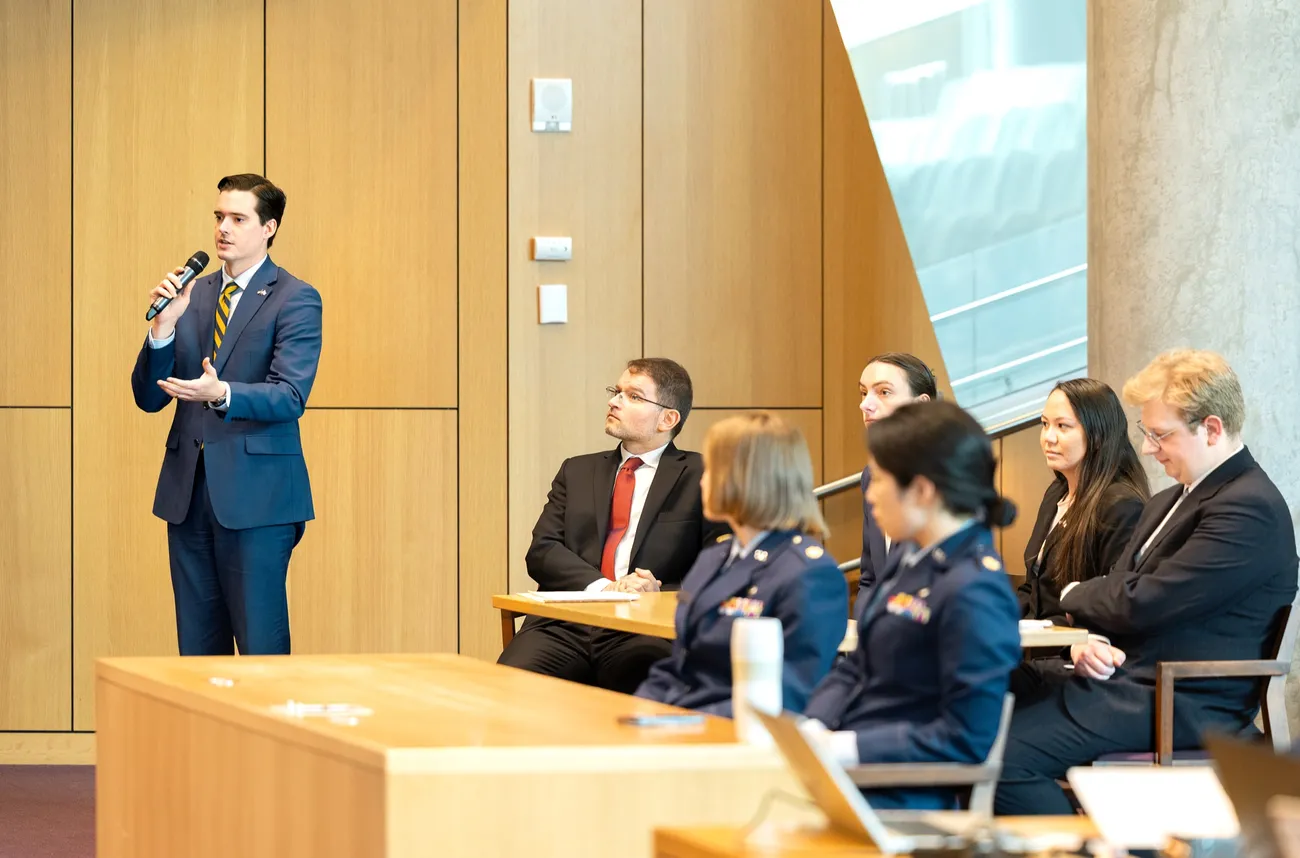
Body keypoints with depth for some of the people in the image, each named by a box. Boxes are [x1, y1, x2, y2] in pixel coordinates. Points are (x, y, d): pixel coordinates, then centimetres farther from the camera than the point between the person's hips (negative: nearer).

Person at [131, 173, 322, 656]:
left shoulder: (294, 300, -3)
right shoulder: (193, 296, 13)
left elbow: (290, 396, -16)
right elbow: (148, 398, 8)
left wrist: (221, 393, -33)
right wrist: (164, 327, -8)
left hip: (256, 494, -6)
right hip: (188, 491, 6)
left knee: (260, 647, -5)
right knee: (197, 648, 9)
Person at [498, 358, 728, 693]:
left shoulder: (700, 477, 9)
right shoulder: (578, 471, 22)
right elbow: (541, 551, 9)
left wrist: (661, 594, -15)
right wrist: (602, 587, -9)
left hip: (646, 631, -3)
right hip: (567, 627, 3)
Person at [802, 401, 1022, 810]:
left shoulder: (974, 593, -16)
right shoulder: (911, 561, 13)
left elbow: (967, 740, -18)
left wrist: (845, 746, -17)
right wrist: (812, 729, -1)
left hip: (896, 802, -9)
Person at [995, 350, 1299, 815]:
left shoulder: (1250, 509, -14)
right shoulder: (1169, 502, 20)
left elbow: (1142, 603, -18)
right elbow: (1120, 591, 21)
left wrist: (1075, 595, 3)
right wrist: (1089, 641, -3)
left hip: (1184, 706, -10)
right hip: (1124, 677, 10)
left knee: (1005, 756, -24)